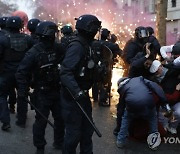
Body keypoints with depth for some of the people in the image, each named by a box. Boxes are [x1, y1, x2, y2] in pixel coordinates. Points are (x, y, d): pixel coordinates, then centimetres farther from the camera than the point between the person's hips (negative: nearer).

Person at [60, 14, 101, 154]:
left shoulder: (86, 46, 9)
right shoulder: (77, 46, -21)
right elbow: (65, 72, -31)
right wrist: (77, 92, -38)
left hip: (82, 94, 10)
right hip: (73, 97, -10)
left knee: (87, 129, 20)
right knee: (74, 132, 1)